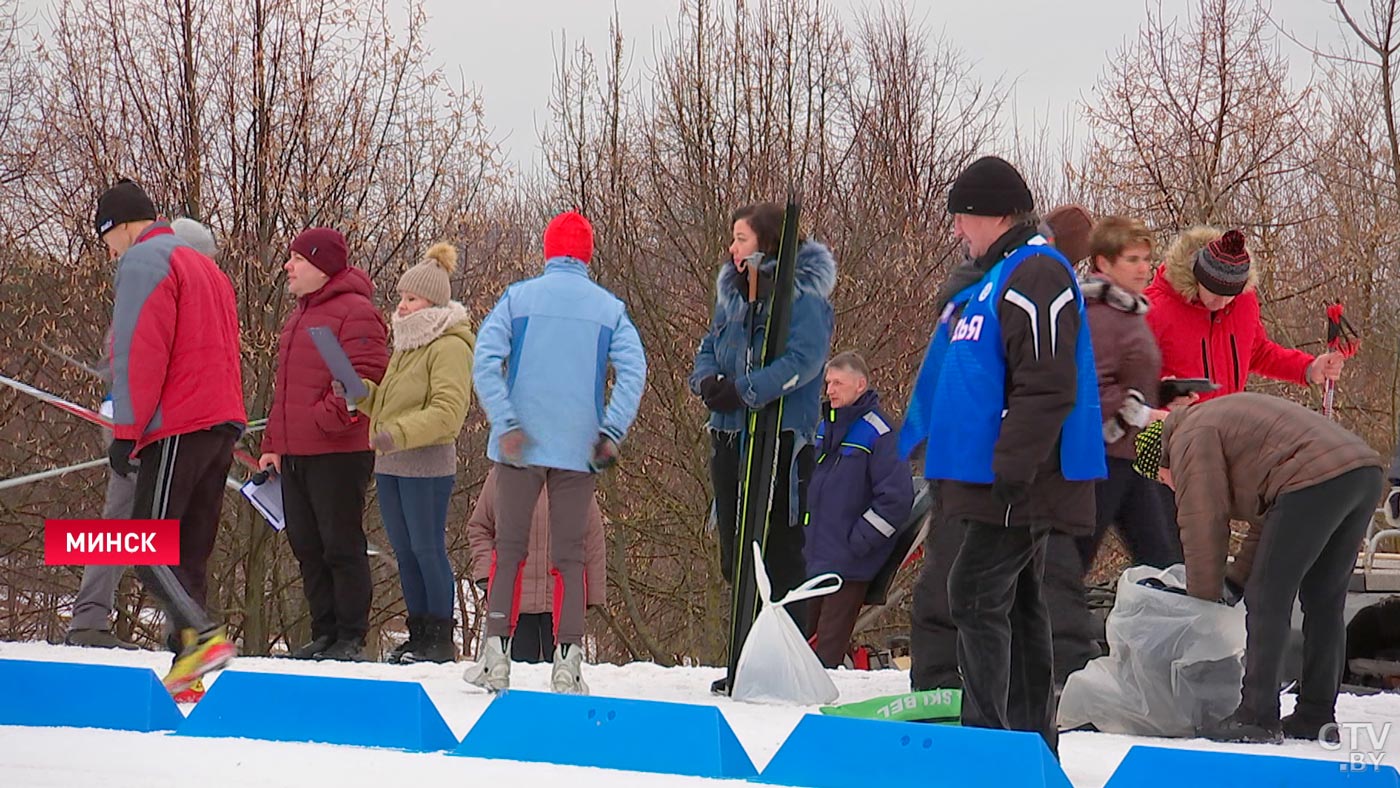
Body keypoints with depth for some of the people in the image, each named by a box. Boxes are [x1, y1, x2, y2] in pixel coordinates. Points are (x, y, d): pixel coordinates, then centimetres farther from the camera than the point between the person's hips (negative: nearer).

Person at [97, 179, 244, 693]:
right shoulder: (206, 268, 26)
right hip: (223, 422, 9)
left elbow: (140, 352, -13)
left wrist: (127, 432, -12)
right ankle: (188, 668, 2)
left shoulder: (144, 262, -3)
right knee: (190, 553, 7)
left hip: (177, 429, -9)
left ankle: (201, 635, -28)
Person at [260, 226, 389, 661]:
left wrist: (329, 416, -22)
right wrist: (272, 443, 21)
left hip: (338, 452, -9)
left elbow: (364, 378, -18)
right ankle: (324, 634, 17)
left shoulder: (355, 312, -9)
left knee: (342, 545, -5)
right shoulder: (299, 316, 21)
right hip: (294, 454, 9)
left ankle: (351, 638, 0)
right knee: (307, 547, 10)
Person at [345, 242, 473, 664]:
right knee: (405, 551, 12)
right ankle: (418, 635, 18)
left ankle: (440, 640, 0)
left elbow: (447, 412, -20)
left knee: (428, 550, -6)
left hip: (427, 466, -9)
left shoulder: (450, 347, -11)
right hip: (390, 466, 10)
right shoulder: (407, 344, 20)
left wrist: (400, 433, -28)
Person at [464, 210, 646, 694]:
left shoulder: (518, 298, 3)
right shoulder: (610, 308, 5)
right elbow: (633, 371, -8)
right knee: (569, 557, 6)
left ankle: (496, 658, 0)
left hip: (520, 447, -1)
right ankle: (567, 664, -4)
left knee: (510, 548, 8)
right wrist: (612, 432, -8)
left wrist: (506, 425, -10)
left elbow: (485, 362, -9)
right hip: (579, 449, 1)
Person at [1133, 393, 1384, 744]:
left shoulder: (1190, 439, 5)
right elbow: (1266, 517, 32)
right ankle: (1317, 718, 17)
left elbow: (1204, 524, 0)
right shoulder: (1215, 421, 34)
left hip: (1317, 478, -10)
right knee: (1324, 602, 15)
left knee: (1268, 599, -3)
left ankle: (1257, 718, -4)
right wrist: (1236, 581, 27)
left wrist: (1203, 598, 8)